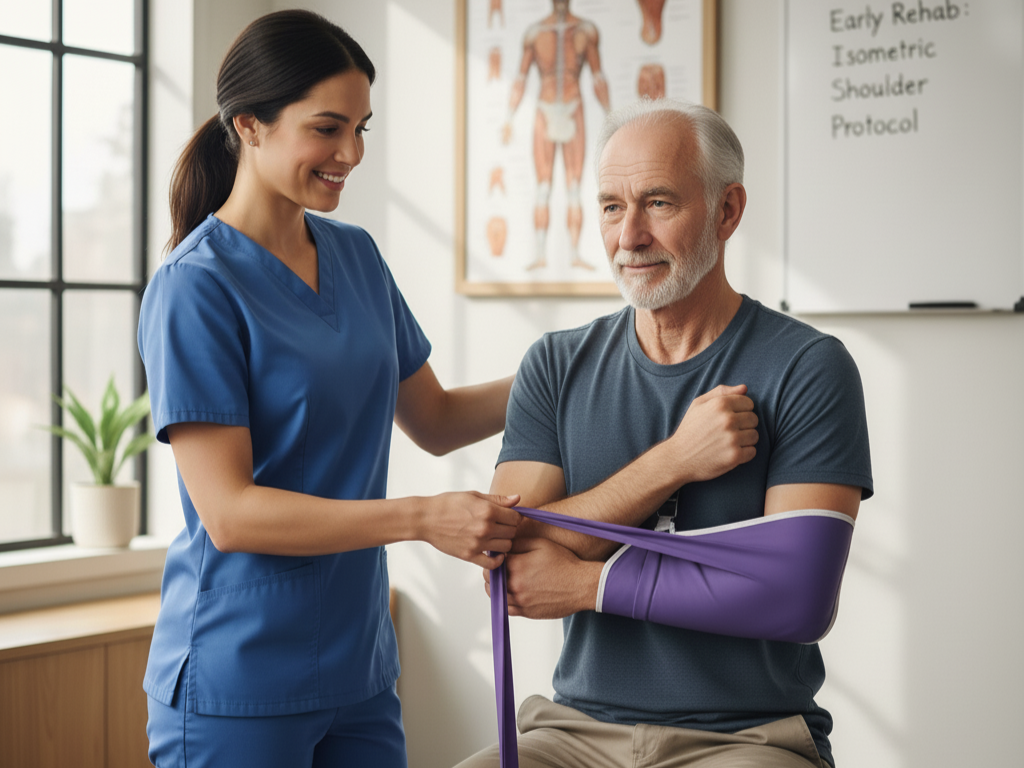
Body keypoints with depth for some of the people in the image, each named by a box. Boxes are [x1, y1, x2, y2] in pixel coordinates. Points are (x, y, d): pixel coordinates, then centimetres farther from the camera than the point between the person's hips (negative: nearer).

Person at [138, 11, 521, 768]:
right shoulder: (197, 286, -14)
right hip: (239, 684, -6)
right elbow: (228, 512, -19)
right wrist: (424, 519, -24)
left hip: (359, 668, 6)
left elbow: (434, 420, 16)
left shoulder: (357, 257, 7)